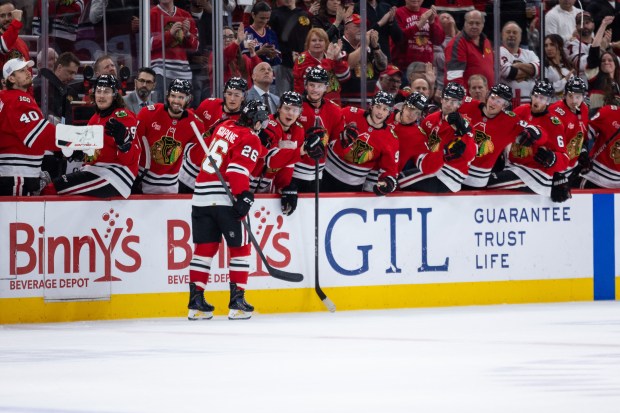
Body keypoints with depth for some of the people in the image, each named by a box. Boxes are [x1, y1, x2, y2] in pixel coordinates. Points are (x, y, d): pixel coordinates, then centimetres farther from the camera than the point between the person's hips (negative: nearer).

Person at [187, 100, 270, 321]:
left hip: (201, 197, 6)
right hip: (224, 200, -6)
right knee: (240, 248, 5)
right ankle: (237, 302, 2)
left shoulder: (224, 127, 15)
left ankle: (196, 301, 6)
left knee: (204, 248, 10)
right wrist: (243, 196, -19)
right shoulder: (250, 139, -5)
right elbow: (238, 169, -18)